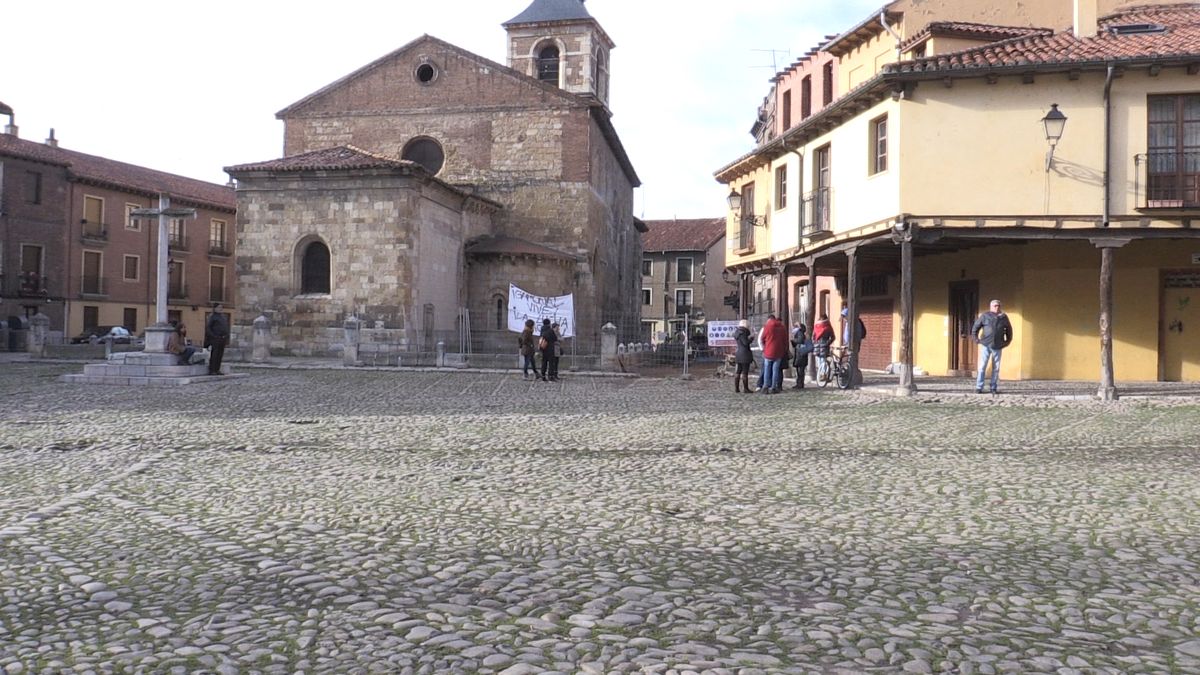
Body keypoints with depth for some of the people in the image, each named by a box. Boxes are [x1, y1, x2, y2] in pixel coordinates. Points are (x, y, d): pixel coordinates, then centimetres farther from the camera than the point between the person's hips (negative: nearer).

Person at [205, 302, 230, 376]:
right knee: (214, 355, -6)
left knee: (220, 355, 9)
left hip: (223, 339, 7)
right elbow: (207, 328, -9)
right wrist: (213, 336, -15)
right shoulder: (212, 316, -5)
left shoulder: (224, 316, 17)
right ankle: (212, 370, -2)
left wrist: (227, 336, 13)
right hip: (215, 339, -7)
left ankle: (217, 370, 15)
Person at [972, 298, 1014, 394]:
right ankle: (979, 388, -2)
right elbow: (975, 327, 3)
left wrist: (1008, 341, 14)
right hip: (986, 345, -3)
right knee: (982, 366, -4)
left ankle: (993, 388, 11)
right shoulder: (985, 316, -2)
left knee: (996, 368, 4)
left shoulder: (1004, 317, 7)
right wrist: (976, 339, -2)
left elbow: (1009, 330, 20)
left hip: (998, 347, 3)